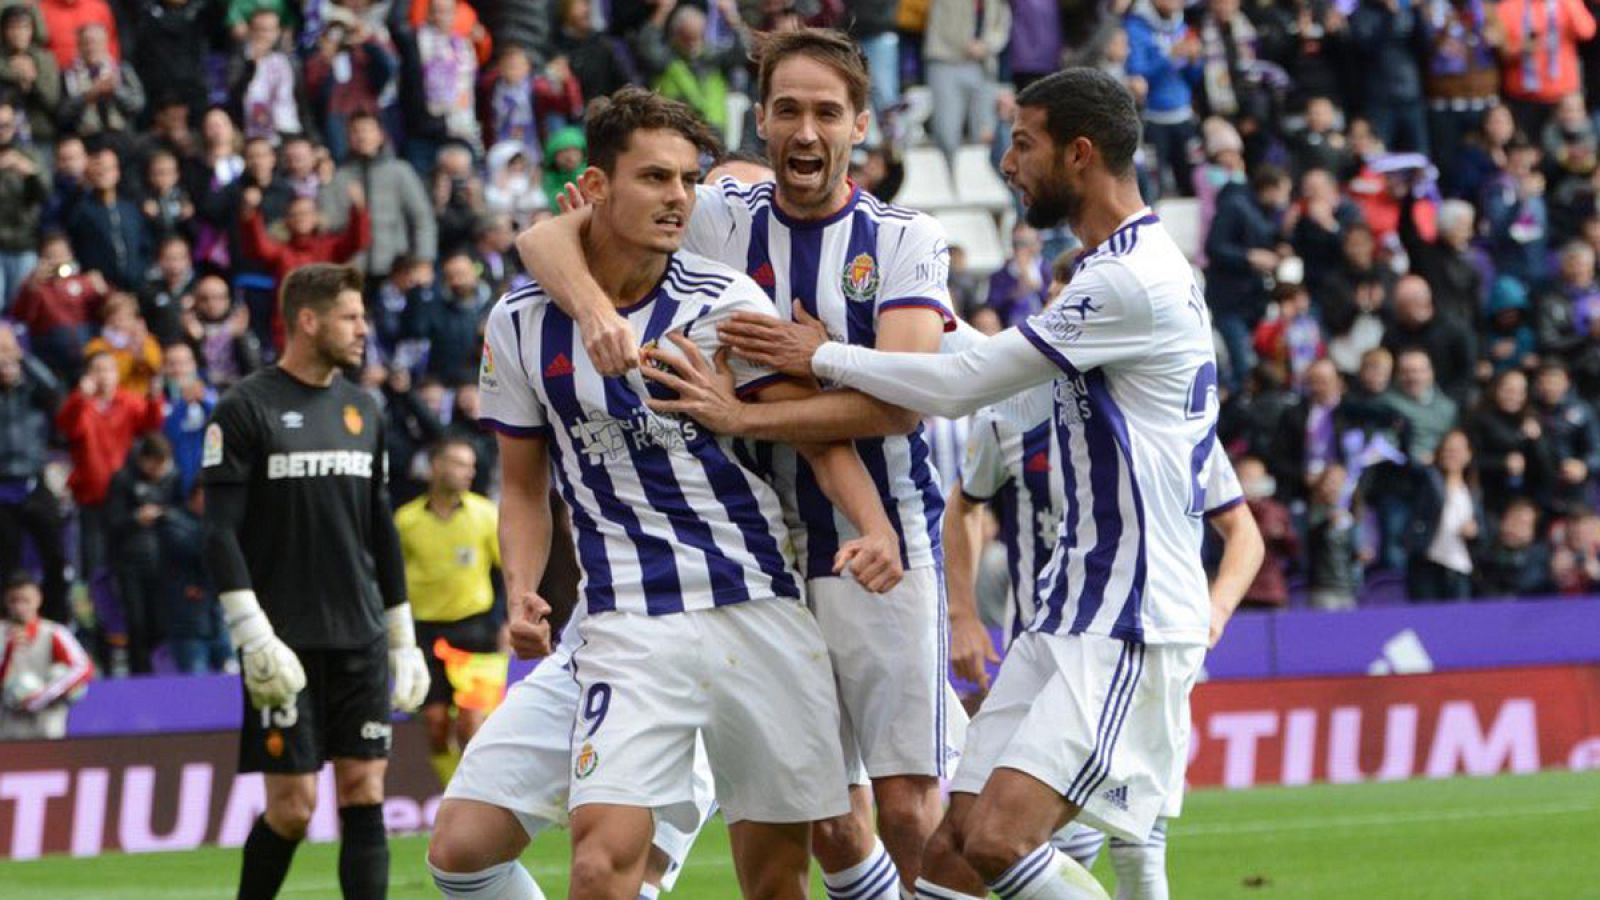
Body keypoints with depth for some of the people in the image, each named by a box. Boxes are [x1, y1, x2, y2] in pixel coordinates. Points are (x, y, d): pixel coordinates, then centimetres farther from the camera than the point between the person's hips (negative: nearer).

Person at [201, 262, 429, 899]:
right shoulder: (246, 410, -6)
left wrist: (403, 638, 15)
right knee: (293, 804, -5)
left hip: (360, 637, 5)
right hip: (287, 643, -5)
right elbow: (220, 533, -10)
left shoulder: (362, 409, 13)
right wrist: (254, 636, -17)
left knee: (364, 793, -1)